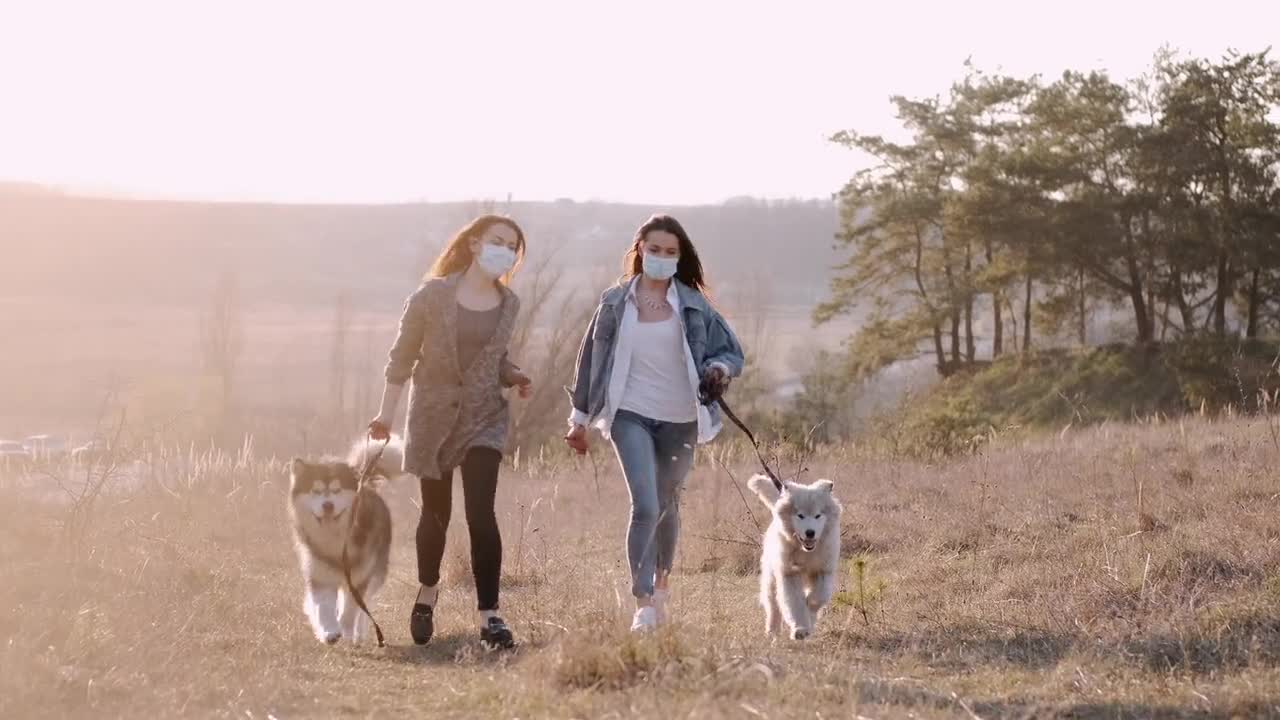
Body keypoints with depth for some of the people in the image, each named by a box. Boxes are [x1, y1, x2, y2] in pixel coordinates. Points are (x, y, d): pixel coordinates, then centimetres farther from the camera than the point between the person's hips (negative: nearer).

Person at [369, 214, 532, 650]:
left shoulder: (509, 304, 5)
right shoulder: (433, 295, -7)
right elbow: (403, 356, -2)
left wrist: (514, 378, -3)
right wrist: (387, 414, -4)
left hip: (484, 417, 2)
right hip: (433, 416, -2)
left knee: (481, 513, -13)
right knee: (436, 512, 10)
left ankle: (488, 615, -13)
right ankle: (427, 590, 37)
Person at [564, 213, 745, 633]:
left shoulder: (692, 304, 3)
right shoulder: (615, 303, 3)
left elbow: (732, 351, 7)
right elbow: (592, 359, 10)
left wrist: (720, 369, -17)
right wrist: (579, 418, 11)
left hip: (679, 418, 2)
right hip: (630, 414, -2)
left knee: (667, 504, 15)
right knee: (645, 505, -16)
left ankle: (662, 581, 39)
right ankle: (644, 605, -15)